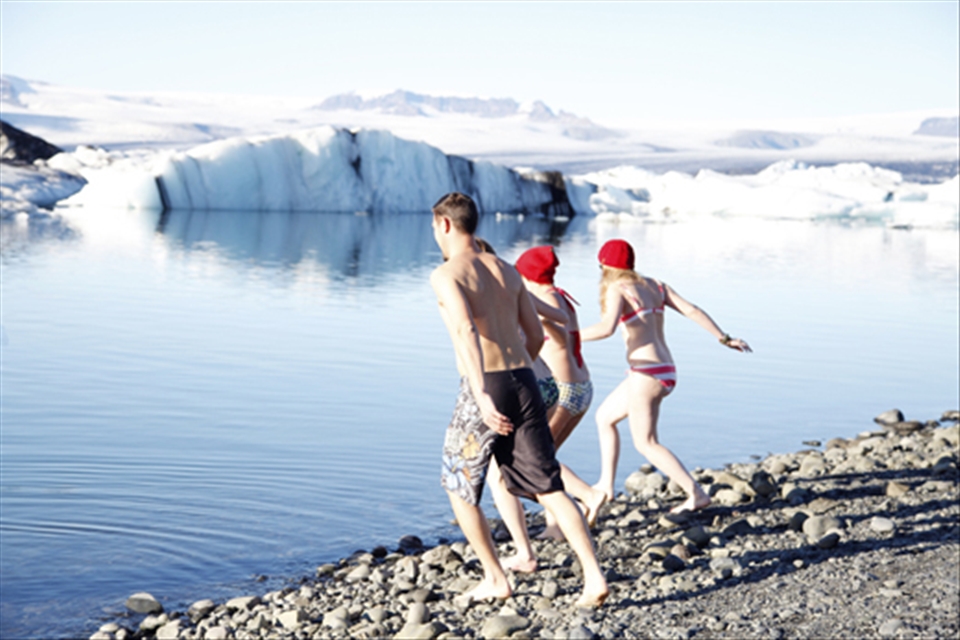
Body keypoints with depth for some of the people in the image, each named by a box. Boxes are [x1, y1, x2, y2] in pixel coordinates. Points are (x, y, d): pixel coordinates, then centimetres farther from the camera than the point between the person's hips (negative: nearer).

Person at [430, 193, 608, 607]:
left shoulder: (446, 275, -5)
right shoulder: (506, 271, 16)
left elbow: (467, 331, -22)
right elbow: (536, 336, 19)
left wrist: (482, 394, -31)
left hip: (484, 391, -6)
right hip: (524, 385, 6)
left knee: (458, 486, 16)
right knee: (549, 488, 5)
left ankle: (495, 580, 20)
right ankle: (594, 576, -8)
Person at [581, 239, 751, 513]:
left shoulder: (616, 289, -8)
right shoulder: (655, 286, 13)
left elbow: (607, 327, -26)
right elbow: (692, 310, 6)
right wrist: (724, 338, 7)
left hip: (647, 373, -9)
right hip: (666, 371, 9)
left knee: (646, 443, 1)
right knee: (604, 417, 22)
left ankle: (696, 494, -6)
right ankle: (606, 485, 25)